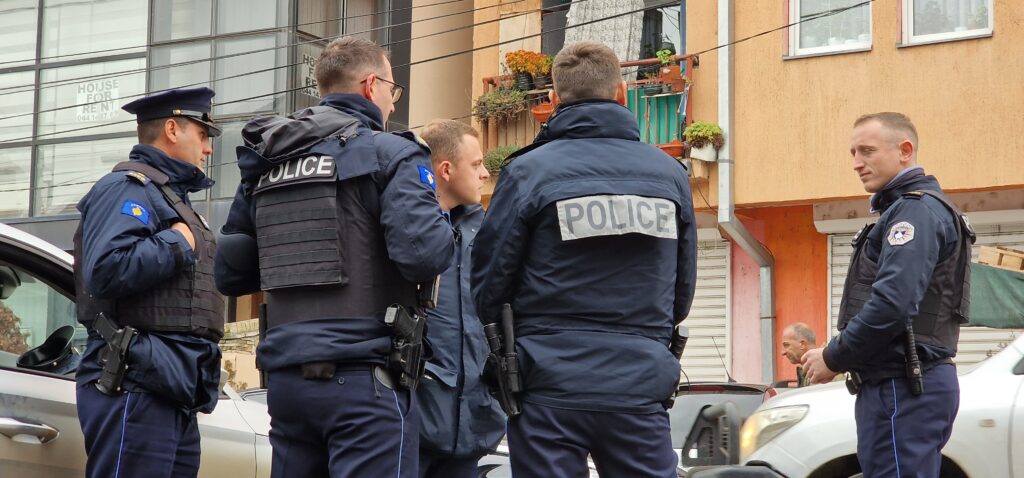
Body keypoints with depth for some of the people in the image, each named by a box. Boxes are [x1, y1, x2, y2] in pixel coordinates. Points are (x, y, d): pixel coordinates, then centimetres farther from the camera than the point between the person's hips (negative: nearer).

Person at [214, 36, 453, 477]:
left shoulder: (264, 165, 14)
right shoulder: (390, 154, -4)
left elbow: (229, 275, 14)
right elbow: (423, 254, -17)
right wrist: (444, 226, 3)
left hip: (286, 377, 6)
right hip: (363, 378, -6)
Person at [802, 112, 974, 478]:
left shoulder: (916, 210, -11)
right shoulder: (907, 209, 21)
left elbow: (892, 304, -23)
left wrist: (834, 358, -11)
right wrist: (838, 355, 10)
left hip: (901, 387, -10)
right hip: (904, 382, 10)